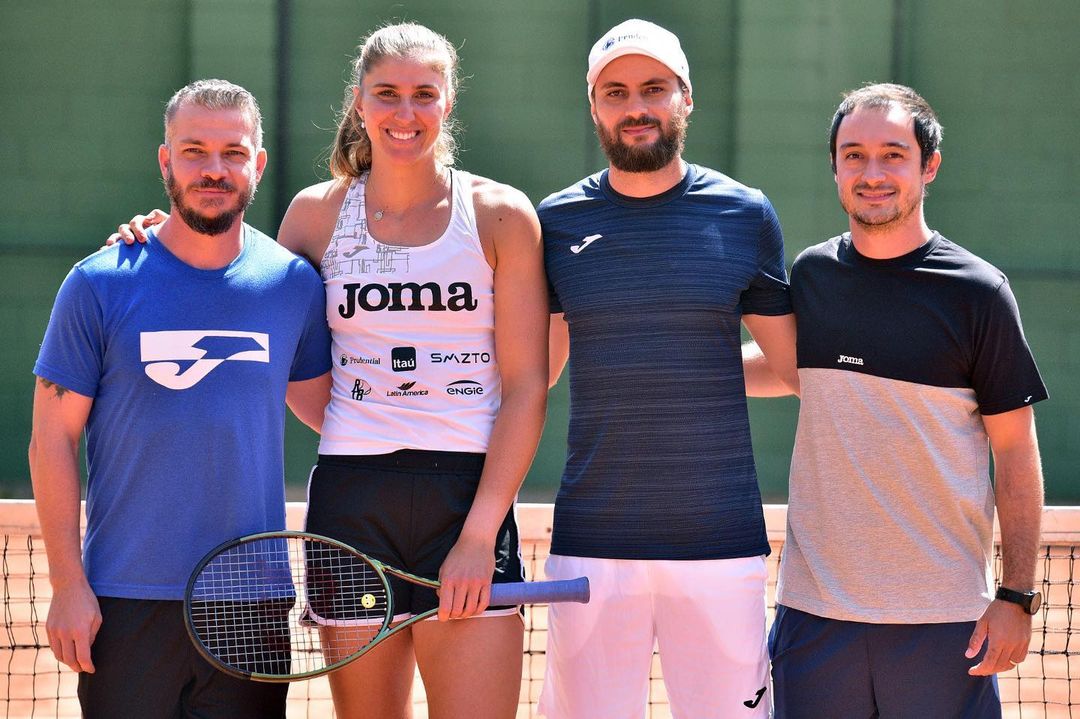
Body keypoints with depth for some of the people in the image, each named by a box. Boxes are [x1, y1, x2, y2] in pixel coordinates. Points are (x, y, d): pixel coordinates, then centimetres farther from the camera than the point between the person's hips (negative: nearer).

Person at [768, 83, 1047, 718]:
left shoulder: (978, 291, -4)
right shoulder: (809, 277, 6)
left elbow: (1016, 452, -3)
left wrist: (1017, 596, -7)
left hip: (946, 618, -3)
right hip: (815, 611, 3)